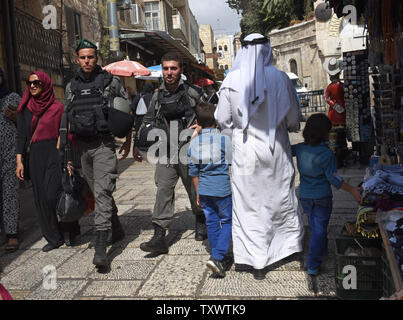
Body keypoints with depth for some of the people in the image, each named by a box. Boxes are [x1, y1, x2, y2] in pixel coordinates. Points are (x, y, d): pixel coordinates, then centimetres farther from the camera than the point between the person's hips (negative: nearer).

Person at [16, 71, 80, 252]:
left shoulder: (57, 107, 1)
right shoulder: (25, 109, 9)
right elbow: (21, 135, 8)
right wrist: (19, 161, 1)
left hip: (55, 155, -3)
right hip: (35, 157, 4)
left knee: (54, 195, -10)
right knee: (41, 199, 4)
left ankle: (69, 232, 11)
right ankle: (54, 238, 15)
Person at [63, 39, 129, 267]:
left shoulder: (111, 81, 0)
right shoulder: (71, 86, 12)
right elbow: (67, 120, 16)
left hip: (104, 145, -5)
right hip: (82, 147, 5)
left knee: (103, 192, -13)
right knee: (99, 192, 13)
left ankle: (101, 248, -14)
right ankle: (117, 231, 31)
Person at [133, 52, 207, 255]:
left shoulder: (192, 92, -3)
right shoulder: (158, 96, 10)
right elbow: (147, 121, 20)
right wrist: (137, 143, 20)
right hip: (166, 152, 3)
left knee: (195, 189, 11)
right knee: (163, 190, -7)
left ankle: (201, 224, 36)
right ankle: (159, 237, -7)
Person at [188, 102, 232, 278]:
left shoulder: (193, 143, 2)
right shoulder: (224, 139, -9)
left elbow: (193, 172, 8)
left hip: (204, 189, 4)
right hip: (222, 188, -4)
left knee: (211, 221, 15)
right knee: (226, 221, 6)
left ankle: (218, 257, 24)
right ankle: (217, 257, -8)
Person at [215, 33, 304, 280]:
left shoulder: (232, 81, -7)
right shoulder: (281, 79, -8)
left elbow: (223, 120, -2)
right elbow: (294, 120, -3)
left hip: (245, 152, -1)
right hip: (276, 151, 1)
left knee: (249, 205, 8)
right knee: (282, 198, 20)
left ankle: (258, 262, 15)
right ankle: (293, 243, 40)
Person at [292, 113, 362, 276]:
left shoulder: (300, 148, -5)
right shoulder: (326, 154, -20)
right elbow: (334, 179, -19)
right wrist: (352, 190, -10)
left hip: (304, 196, 5)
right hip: (322, 197, -5)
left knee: (315, 225, 24)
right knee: (319, 229, 3)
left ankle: (322, 248, 46)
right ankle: (313, 265, 2)